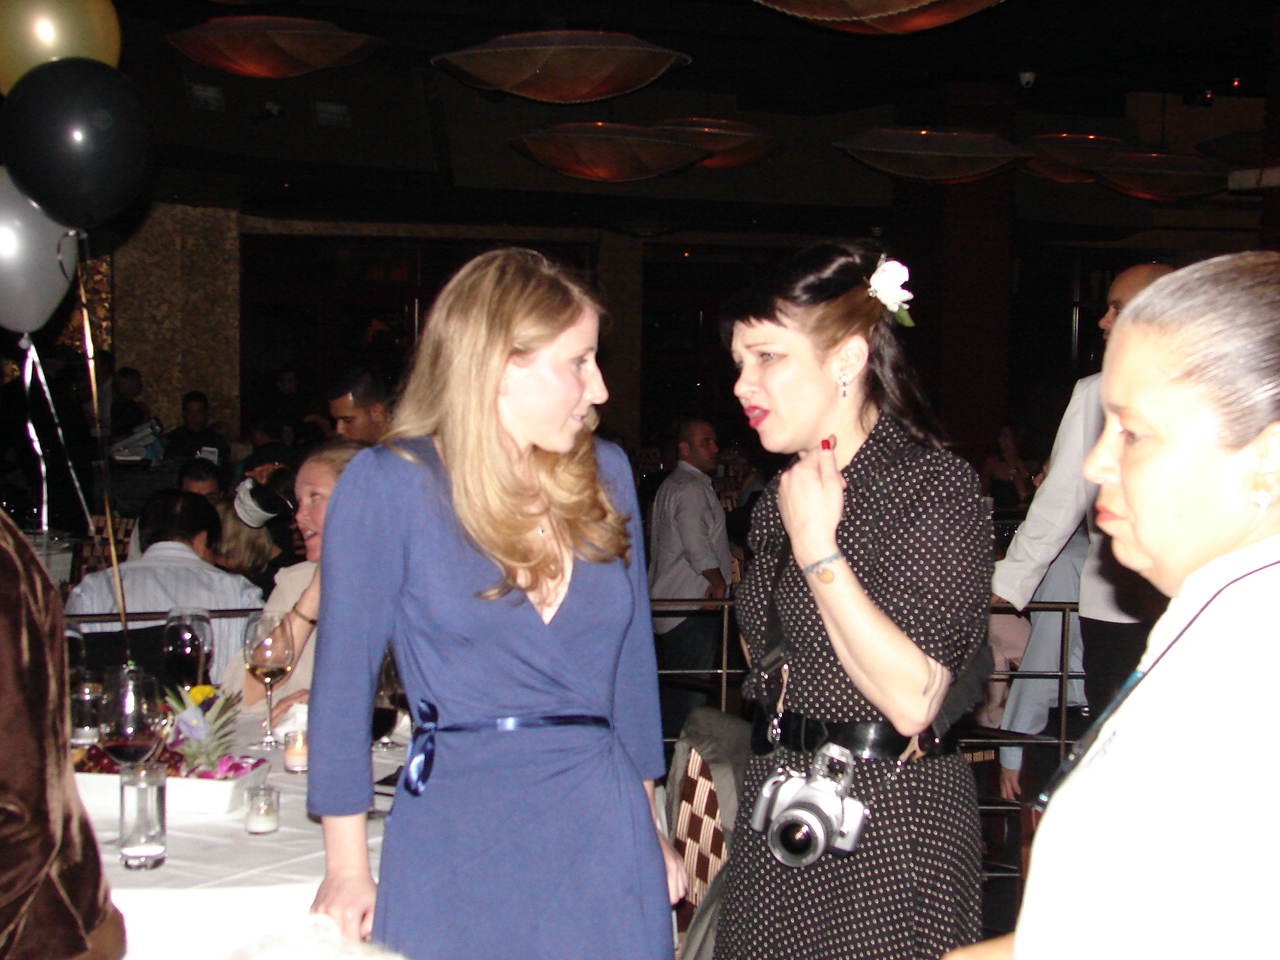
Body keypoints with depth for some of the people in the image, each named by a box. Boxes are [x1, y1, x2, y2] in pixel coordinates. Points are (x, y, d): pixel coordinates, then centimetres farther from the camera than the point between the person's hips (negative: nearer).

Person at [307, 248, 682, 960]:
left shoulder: (605, 475, 4)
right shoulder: (390, 485, -9)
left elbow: (632, 659, 11)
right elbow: (344, 678, -5)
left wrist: (649, 827, 14)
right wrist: (348, 868, -4)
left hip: (603, 827, 4)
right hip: (453, 841, -3)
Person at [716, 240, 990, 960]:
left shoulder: (935, 483, -13)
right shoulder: (784, 496, 12)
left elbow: (913, 699, -22)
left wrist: (817, 548, -19)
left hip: (887, 818, -7)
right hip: (780, 803, 8)